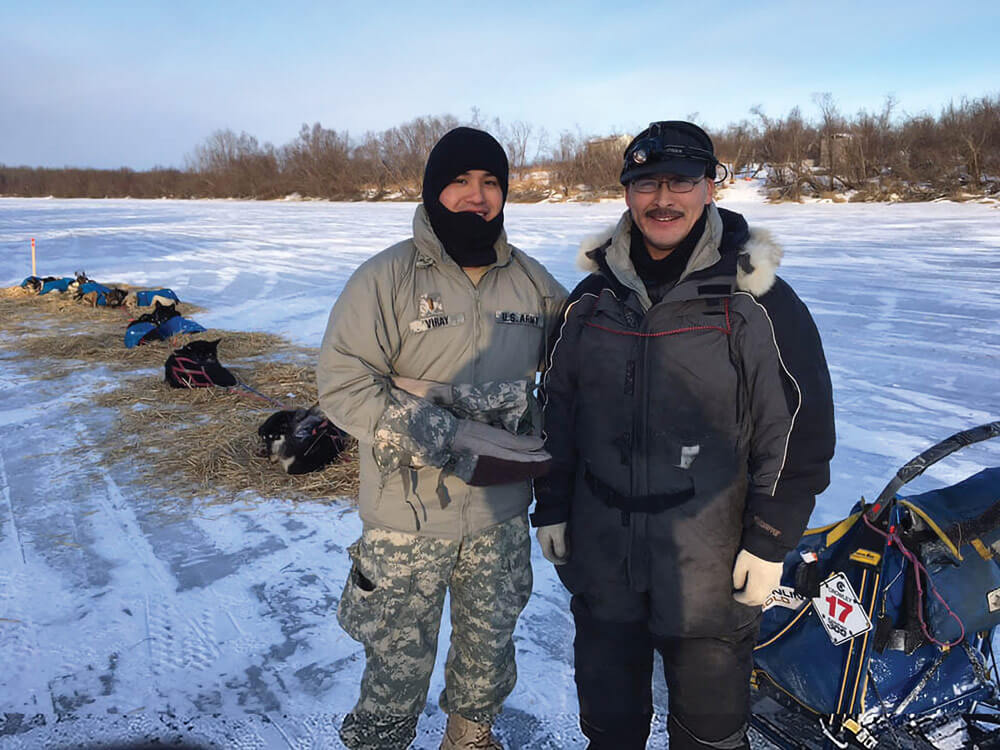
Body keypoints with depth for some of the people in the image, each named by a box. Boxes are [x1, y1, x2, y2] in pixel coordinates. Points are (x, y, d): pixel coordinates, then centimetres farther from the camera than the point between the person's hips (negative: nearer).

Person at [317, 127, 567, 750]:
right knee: (399, 658, 12)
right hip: (408, 517, -4)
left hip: (503, 512, 4)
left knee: (491, 645, 23)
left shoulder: (532, 280, 3)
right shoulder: (386, 277, -10)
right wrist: (456, 442, -23)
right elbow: (344, 384, -17)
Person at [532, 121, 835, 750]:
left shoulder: (757, 302, -9)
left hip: (710, 569, -3)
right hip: (600, 555, 4)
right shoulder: (592, 298, 3)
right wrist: (551, 507, 9)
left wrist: (771, 540, -8)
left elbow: (799, 427, -7)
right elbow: (559, 409, 9)